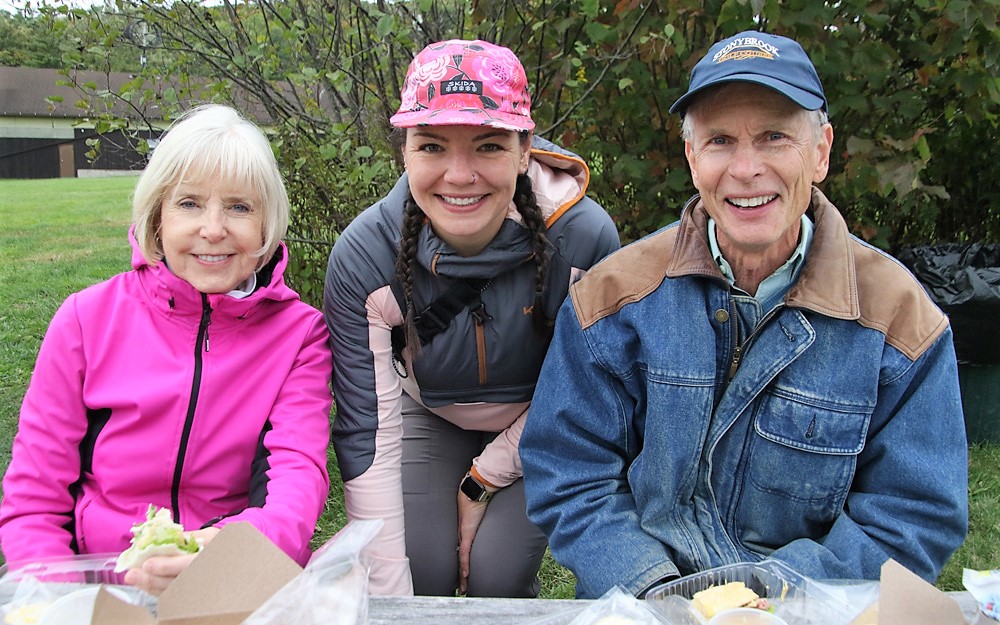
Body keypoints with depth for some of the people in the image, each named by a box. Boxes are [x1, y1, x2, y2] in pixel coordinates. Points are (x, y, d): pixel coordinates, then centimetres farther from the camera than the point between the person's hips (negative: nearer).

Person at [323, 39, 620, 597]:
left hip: (535, 425, 0)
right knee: (424, 576, -12)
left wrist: (485, 477, -11)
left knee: (498, 577, -14)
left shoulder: (586, 238, -31)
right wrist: (387, 600, -27)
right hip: (427, 415, 1)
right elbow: (368, 437, -27)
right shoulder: (364, 257, -30)